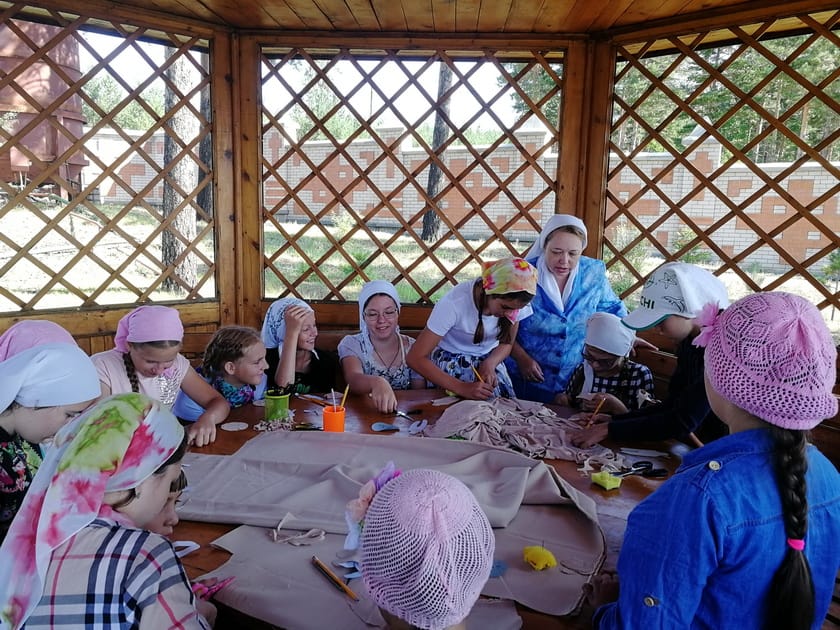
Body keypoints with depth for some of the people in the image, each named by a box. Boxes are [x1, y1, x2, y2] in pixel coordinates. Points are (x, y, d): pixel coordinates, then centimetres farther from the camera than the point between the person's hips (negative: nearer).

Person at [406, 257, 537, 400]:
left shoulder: (514, 302, -17)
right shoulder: (455, 303, -31)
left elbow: (506, 343, 2)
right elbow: (415, 358, -29)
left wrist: (489, 364, -19)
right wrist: (461, 388, -36)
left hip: (489, 360, 3)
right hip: (451, 363, -3)